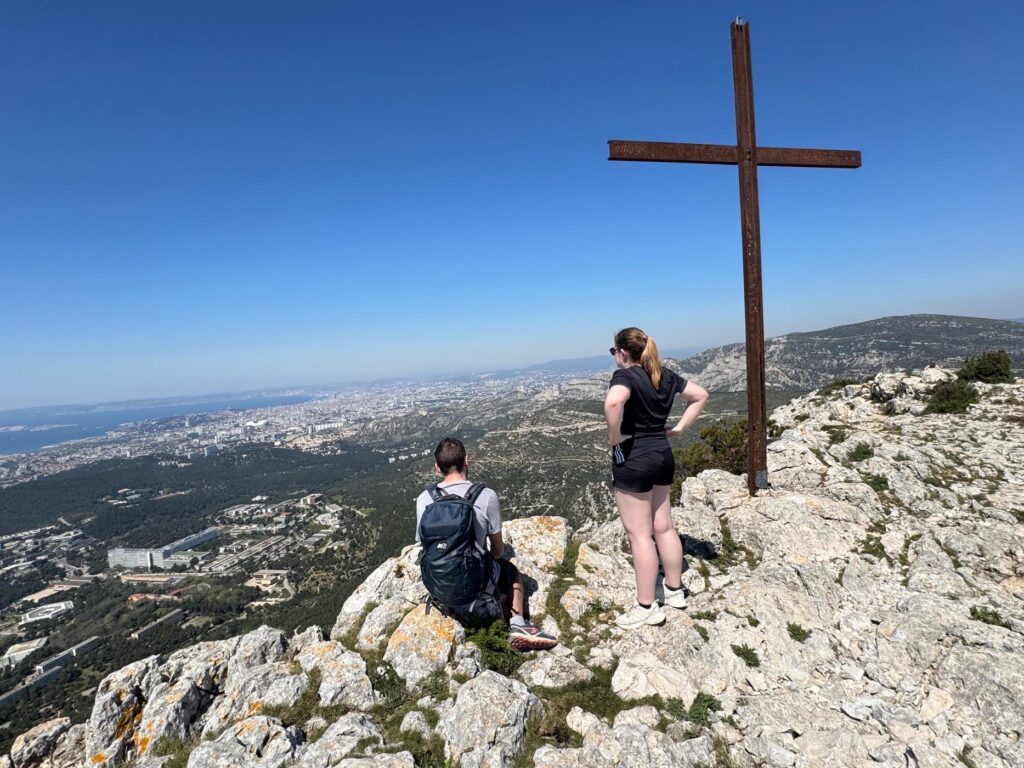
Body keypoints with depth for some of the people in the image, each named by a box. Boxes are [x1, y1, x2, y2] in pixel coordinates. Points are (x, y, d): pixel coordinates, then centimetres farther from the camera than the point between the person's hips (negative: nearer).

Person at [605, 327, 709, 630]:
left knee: (639, 534, 3)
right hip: (663, 454, 8)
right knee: (663, 527, 19)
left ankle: (647, 607, 15)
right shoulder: (665, 375, 7)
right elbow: (700, 395, 16)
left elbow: (613, 402, -38)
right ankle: (675, 590, 33)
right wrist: (678, 428, 10)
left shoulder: (625, 375, -16)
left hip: (633, 459, -8)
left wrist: (614, 437, -23)